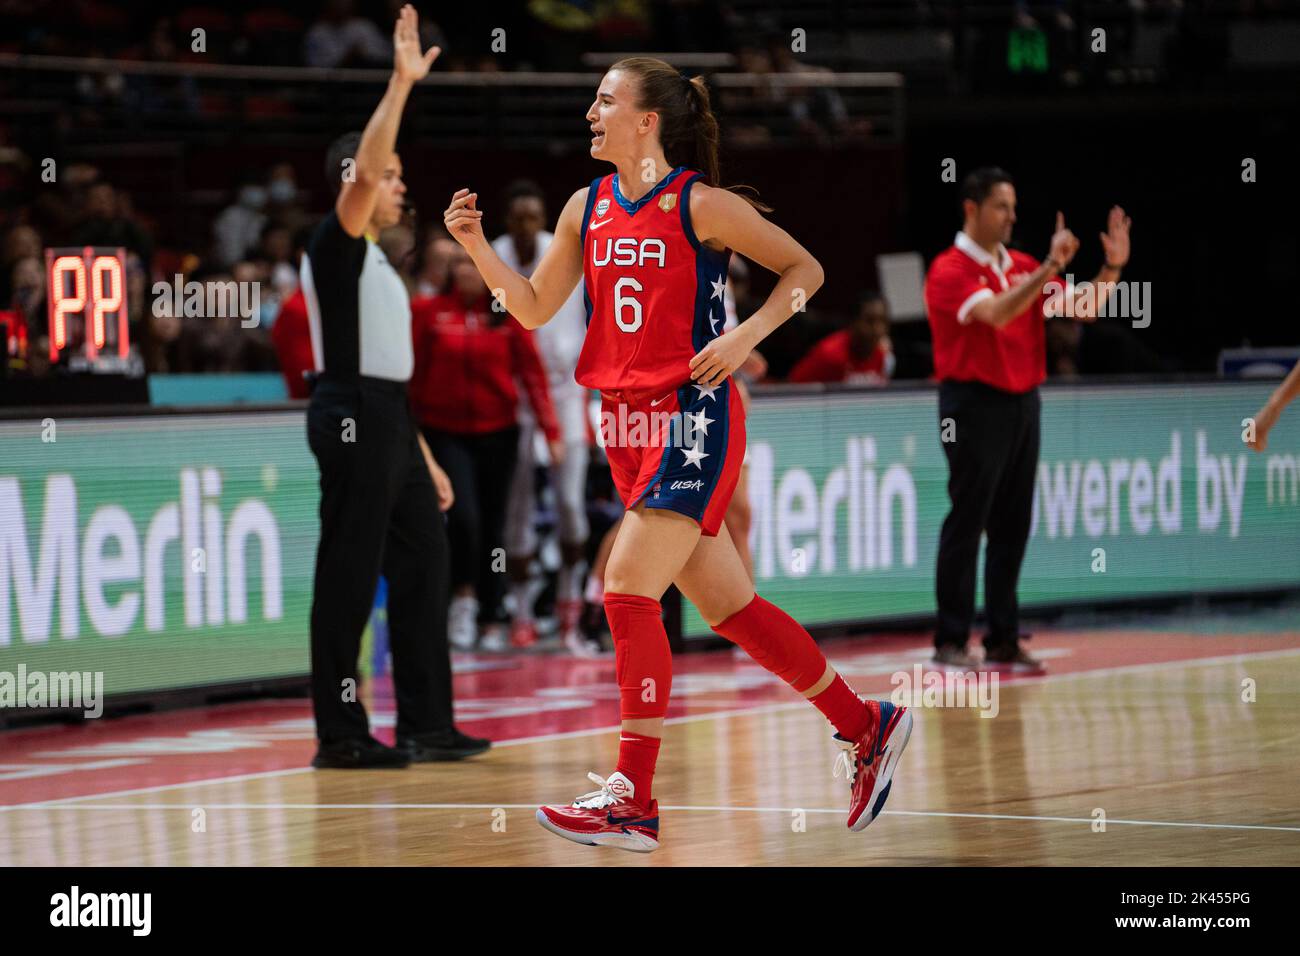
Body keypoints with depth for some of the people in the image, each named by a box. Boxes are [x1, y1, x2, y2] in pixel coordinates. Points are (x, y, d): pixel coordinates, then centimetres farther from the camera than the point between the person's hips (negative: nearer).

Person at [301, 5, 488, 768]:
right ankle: (340, 734, -4)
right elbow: (364, 170, -23)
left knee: (423, 563, 9)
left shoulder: (377, 263, 22)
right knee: (349, 575, -7)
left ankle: (426, 724, 13)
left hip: (388, 421, 10)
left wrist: (424, 459, 21)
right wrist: (402, 84, -24)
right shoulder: (335, 244, -4)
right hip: (352, 417, -10)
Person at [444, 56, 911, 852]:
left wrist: (747, 335, -14)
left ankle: (632, 800, -11)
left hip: (694, 422, -7)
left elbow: (804, 269, -1)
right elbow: (535, 309, 15)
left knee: (629, 594, -15)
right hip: (628, 426, 7)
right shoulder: (588, 209, 11)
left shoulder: (699, 205, -8)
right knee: (730, 606, 11)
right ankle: (866, 726, 25)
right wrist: (478, 248, 2)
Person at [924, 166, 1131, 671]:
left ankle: (1003, 640, 11)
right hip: (975, 404, -7)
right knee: (966, 524, -5)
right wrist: (1050, 269, -29)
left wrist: (1111, 268, -4)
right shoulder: (950, 270, -8)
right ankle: (950, 641, -1)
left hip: (1021, 402, 7)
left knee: (1012, 526, 7)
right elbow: (995, 313, -25)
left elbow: (1081, 308, 11)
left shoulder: (1022, 267, 14)